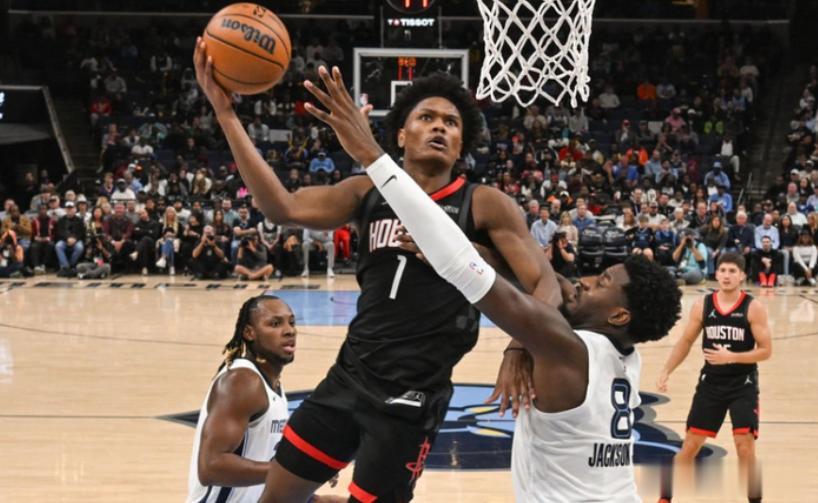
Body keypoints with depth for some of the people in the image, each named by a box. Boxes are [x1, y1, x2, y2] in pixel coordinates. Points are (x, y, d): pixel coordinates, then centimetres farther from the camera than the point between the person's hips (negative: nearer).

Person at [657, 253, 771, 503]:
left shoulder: (754, 308, -11)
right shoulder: (702, 306, -2)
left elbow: (765, 350, -12)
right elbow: (685, 342, 8)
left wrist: (731, 357, -24)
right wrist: (666, 372, -2)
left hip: (743, 385, -3)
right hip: (710, 383, 3)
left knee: (745, 447, -9)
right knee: (690, 444, 7)